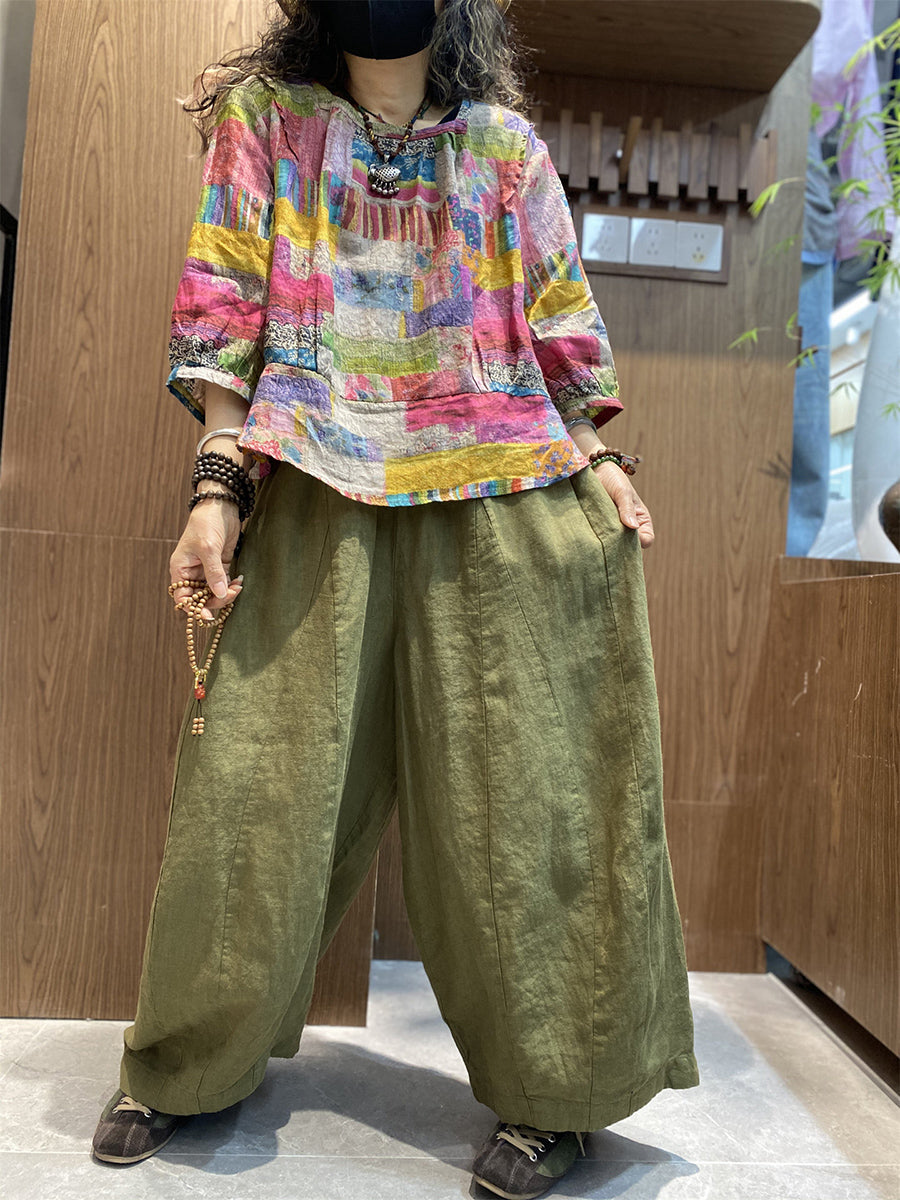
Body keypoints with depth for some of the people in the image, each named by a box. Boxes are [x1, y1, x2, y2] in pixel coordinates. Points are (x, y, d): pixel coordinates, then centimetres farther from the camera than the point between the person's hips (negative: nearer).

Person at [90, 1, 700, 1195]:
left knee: (513, 789, -1)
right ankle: (188, 1066, 23)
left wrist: (600, 457, 0)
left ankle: (556, 1091, 16)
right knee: (259, 782, 0)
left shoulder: (505, 144, 18)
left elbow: (562, 321, 15)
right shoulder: (264, 117, 16)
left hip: (498, 506, 1)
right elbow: (224, 313, 7)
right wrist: (218, 484, -6)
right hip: (315, 501, 0)